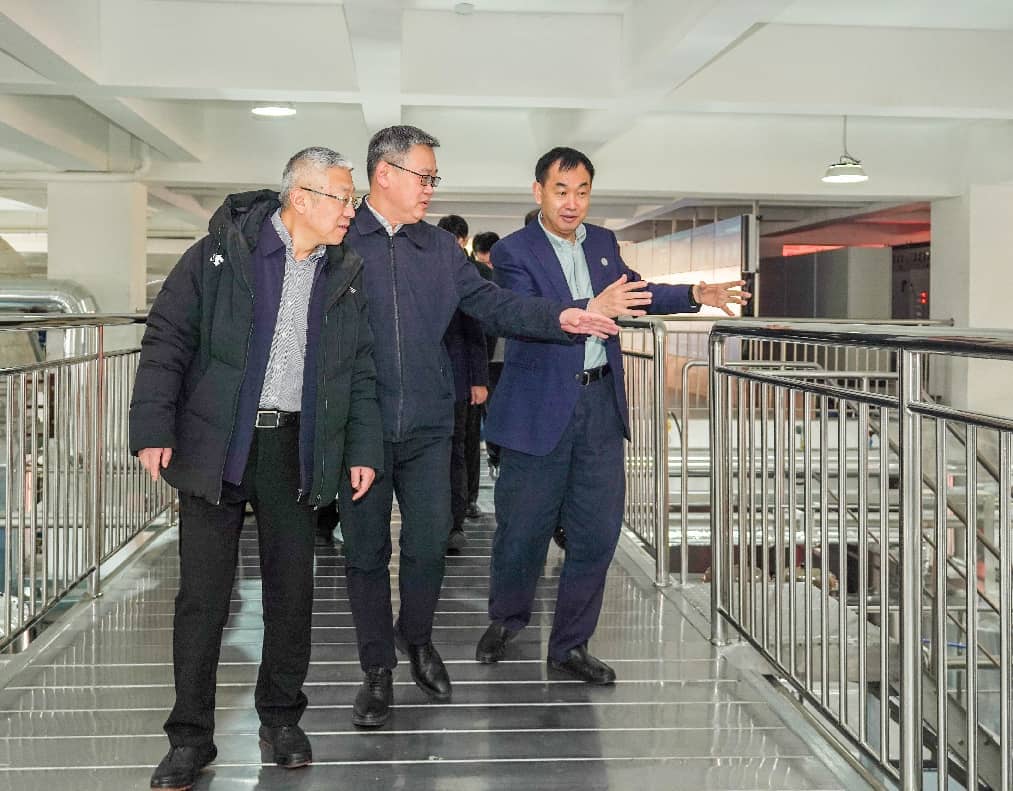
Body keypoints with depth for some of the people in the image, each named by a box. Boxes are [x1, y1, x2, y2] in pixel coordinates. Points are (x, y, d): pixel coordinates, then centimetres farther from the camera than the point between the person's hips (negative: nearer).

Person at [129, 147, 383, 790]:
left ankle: (282, 717, 26)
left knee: (292, 588, 9)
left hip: (297, 448, 3)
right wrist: (154, 428, -10)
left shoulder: (347, 274, 8)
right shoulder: (223, 251, -3)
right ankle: (191, 735, 13)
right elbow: (168, 338, -4)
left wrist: (363, 450, 7)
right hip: (216, 445, -3)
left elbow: (361, 372, 13)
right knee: (203, 593, 2)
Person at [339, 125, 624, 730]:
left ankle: (417, 636, 32)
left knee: (430, 542, 4)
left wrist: (558, 318, -8)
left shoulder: (441, 249, 12)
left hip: (427, 427, 3)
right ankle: (378, 669, 20)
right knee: (366, 549, 6)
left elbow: (493, 304, 7)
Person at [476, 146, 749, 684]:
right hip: (541, 407, -5)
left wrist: (696, 296, 8)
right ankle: (505, 620, 32)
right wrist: (591, 311, -35)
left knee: (598, 532, 5)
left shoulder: (603, 243, 12)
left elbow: (636, 293, 23)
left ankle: (570, 645, 18)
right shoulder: (513, 252, -7)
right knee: (523, 527, 6)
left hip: (600, 402, 5)